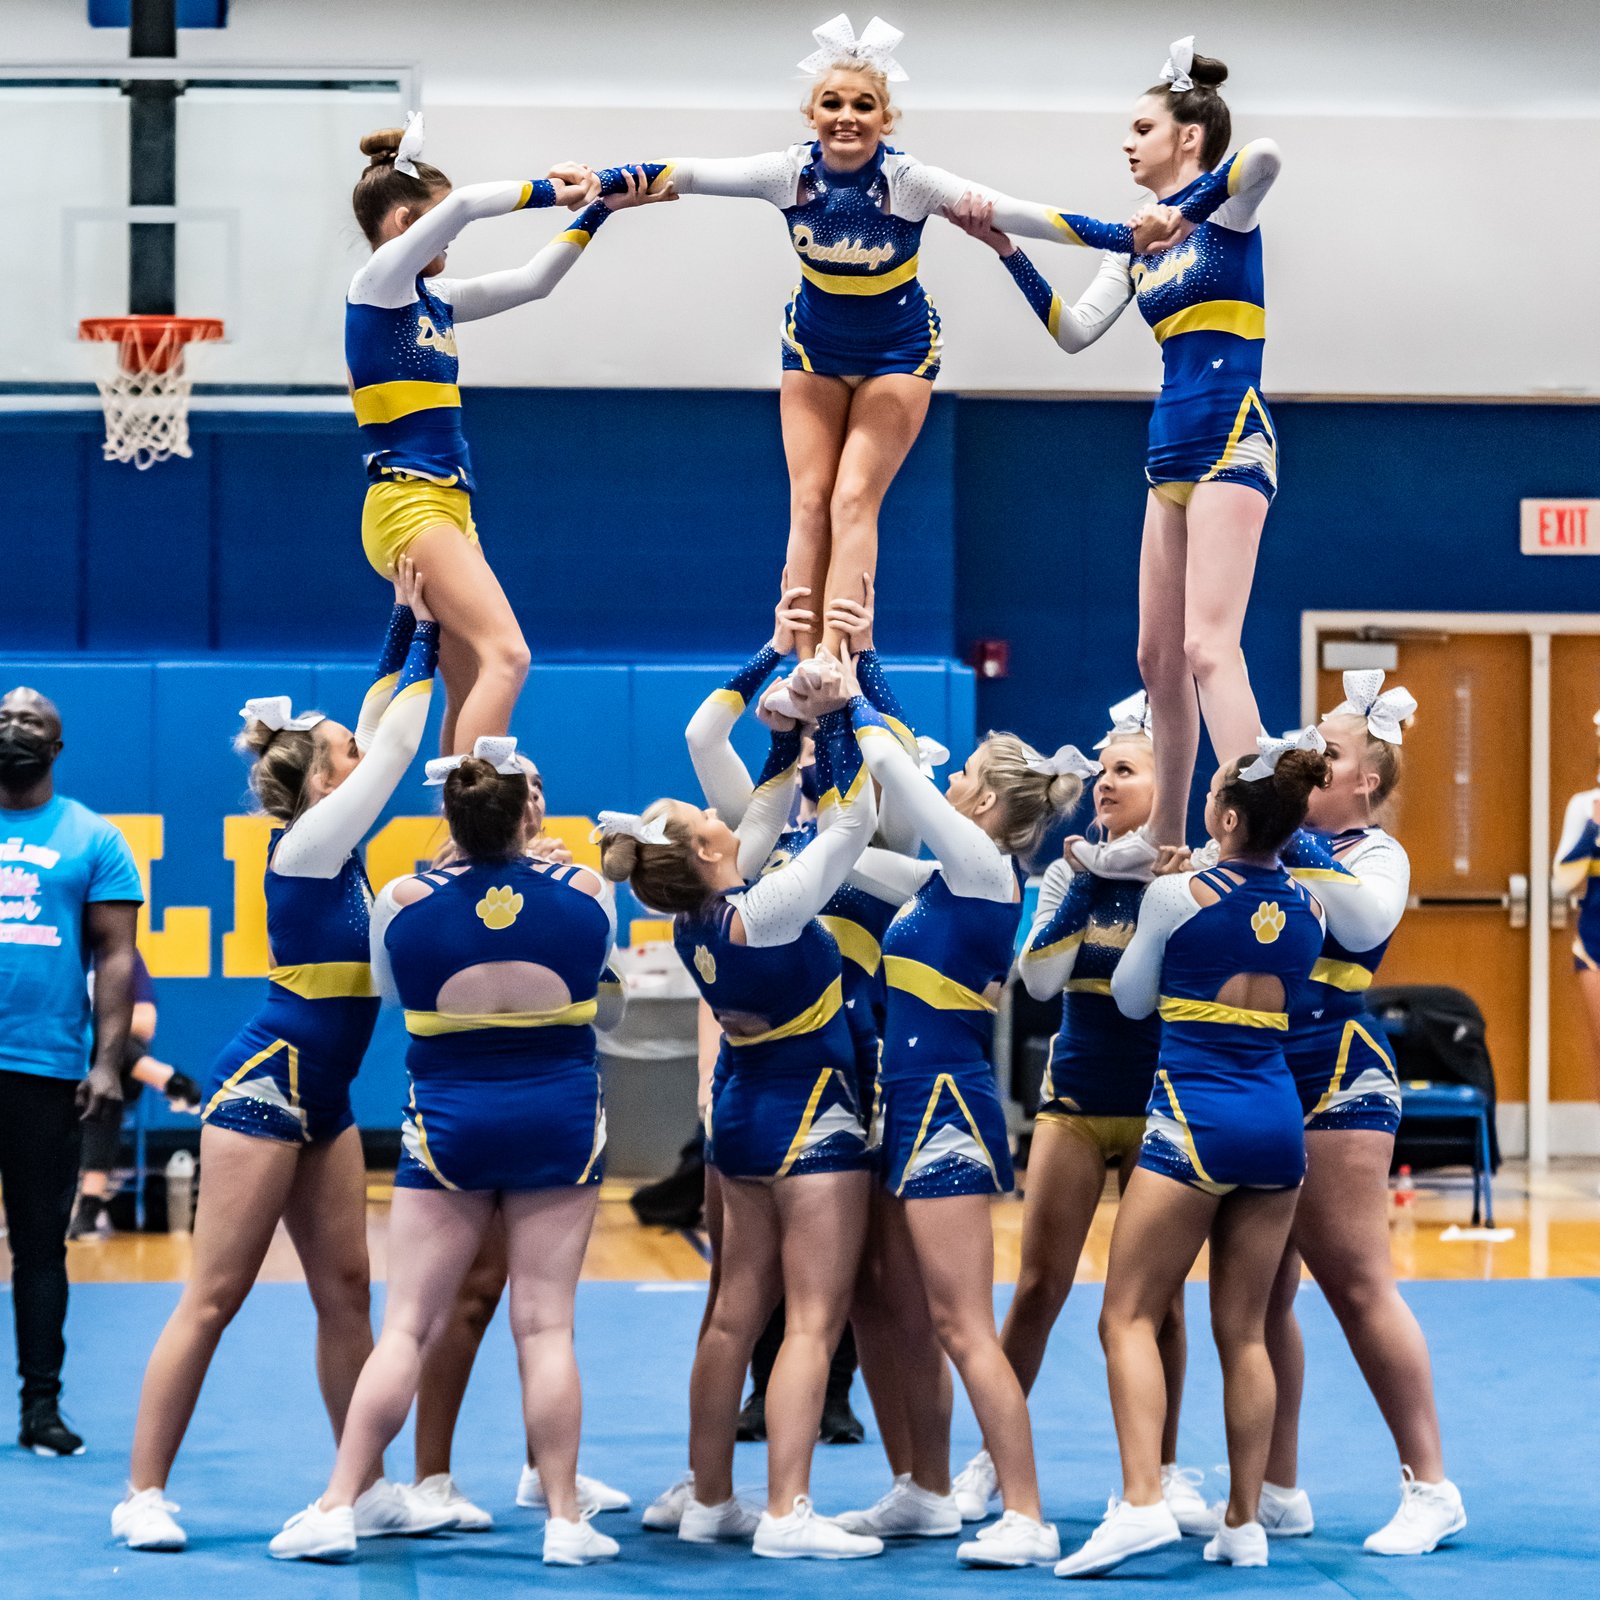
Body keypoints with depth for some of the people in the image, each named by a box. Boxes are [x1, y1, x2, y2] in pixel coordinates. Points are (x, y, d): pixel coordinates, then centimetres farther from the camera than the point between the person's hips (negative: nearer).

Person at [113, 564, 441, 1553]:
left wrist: (407, 625, 13)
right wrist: (424, 635, -7)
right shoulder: (309, 842, -13)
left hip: (320, 1099, 9)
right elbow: (397, 745, -14)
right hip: (264, 1088, -9)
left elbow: (380, 730, 18)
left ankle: (367, 1490, 13)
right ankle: (144, 1495, -3)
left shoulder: (338, 844, 9)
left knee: (346, 1289, 8)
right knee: (216, 1295, -7)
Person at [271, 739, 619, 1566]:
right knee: (546, 1326, 4)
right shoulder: (583, 891, -5)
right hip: (561, 1119, 1)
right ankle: (565, 1519, 5)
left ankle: (338, 1507, 2)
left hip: (448, 1123, 0)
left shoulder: (402, 901, -8)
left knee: (408, 1326, 3)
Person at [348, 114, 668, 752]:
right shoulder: (377, 285, -6)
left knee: (471, 688, 5)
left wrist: (595, 211, 19)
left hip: (448, 506, 10)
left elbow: (531, 282, 24)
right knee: (506, 655, -22)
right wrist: (544, 190, -9)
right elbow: (462, 204, -20)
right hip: (408, 502, -10)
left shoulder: (433, 296, 17)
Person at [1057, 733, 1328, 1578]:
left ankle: (1141, 1501, -19)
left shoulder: (1177, 895, -8)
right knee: (1243, 1330, 11)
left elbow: (1130, 998, 6)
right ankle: (1243, 1523, 10)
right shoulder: (1308, 908, 6)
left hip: (1195, 1120, -5)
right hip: (1278, 1119, 5)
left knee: (1128, 1316, -2)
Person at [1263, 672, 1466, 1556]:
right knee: (1259, 1293, 8)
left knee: (1357, 1285, -7)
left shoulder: (1376, 852, -2)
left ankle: (1430, 1486, 1)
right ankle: (1277, 1492, 15)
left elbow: (1364, 920, -23)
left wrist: (1298, 850, -24)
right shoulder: (1273, 840, 14)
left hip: (1335, 1075, -6)